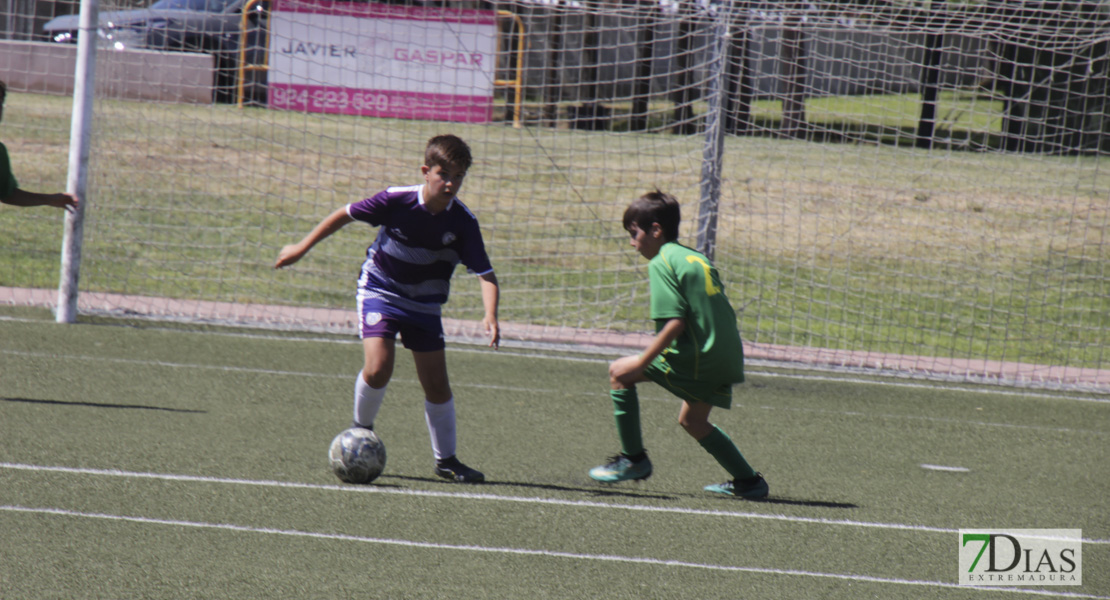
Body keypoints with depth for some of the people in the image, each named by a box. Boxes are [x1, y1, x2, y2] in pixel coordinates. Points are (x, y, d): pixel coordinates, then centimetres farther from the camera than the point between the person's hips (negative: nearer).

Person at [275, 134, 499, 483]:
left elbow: (485, 274, -21)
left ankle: (446, 460, 18)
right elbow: (346, 215, -7)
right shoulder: (396, 201, -23)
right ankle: (361, 429, 8)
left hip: (424, 303, 2)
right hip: (380, 291, -2)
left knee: (436, 385, 1)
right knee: (378, 369, -21)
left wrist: (490, 315, -41)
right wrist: (301, 248, 0)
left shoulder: (463, 222, -19)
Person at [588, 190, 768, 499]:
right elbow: (727, 313, 18)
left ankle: (633, 459, 7)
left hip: (696, 358, -8)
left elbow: (675, 322, -17)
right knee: (692, 420, 27)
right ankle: (748, 481, 27)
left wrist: (641, 363, -14)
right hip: (728, 360, 8)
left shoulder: (662, 262, -7)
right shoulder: (698, 259, 18)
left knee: (620, 373, 3)